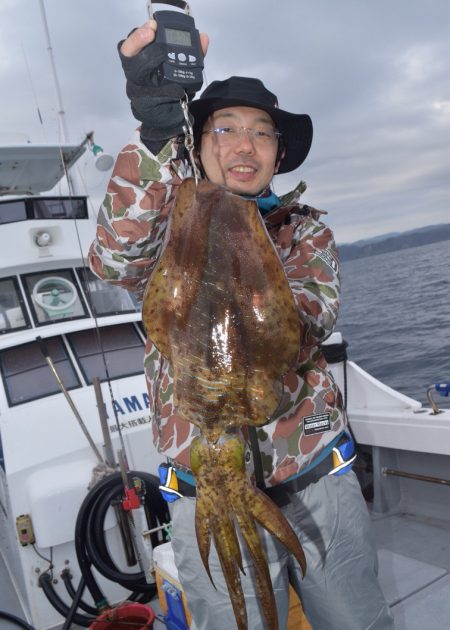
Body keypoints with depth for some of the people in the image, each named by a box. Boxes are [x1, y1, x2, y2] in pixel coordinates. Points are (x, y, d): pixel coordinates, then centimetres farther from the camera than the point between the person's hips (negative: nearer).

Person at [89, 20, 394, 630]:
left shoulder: (305, 229, 5)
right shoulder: (169, 224, 1)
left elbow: (313, 318, -14)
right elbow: (117, 258, -23)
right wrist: (155, 132, -37)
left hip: (322, 482, 2)